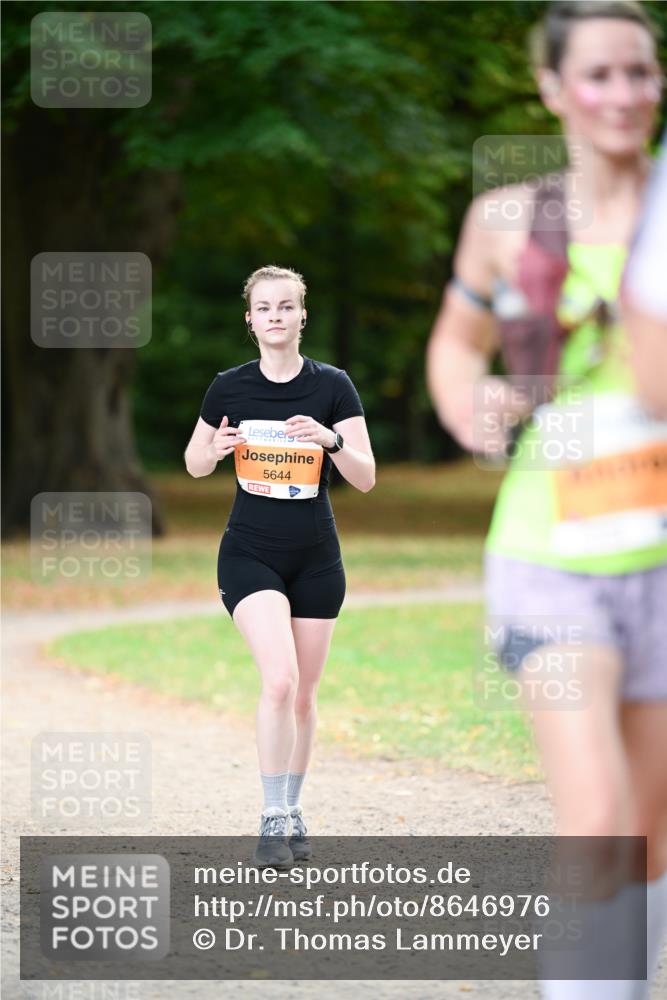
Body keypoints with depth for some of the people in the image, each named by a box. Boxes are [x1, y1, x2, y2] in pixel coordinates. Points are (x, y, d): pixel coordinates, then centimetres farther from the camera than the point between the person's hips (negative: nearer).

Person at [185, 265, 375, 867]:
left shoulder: (333, 387, -4)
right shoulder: (229, 388, -3)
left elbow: (366, 479, -6)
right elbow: (195, 464, 10)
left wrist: (331, 440, -25)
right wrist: (218, 449, -12)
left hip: (316, 558, 2)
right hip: (250, 553, -1)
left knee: (303, 695, 8)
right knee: (280, 680, -19)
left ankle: (293, 815, 25)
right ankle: (273, 819, -12)